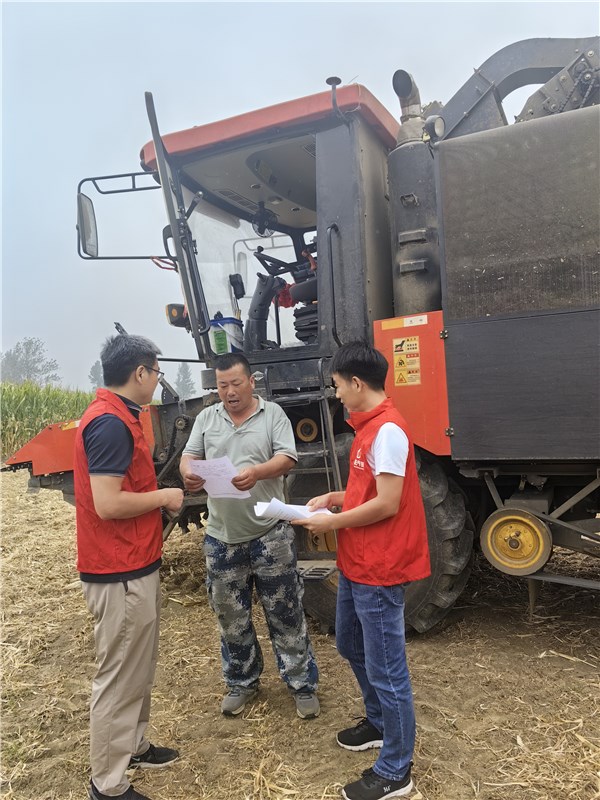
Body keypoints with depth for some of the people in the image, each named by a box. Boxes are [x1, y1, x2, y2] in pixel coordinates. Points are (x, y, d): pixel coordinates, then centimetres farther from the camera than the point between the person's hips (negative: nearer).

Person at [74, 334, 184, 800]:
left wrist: (157, 496, 6)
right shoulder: (110, 423, -22)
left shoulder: (118, 417, 10)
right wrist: (164, 497, -14)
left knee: (138, 668, 23)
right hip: (121, 574, -10)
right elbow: (107, 504, -27)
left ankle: (132, 746, 41)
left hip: (135, 565, 10)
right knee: (120, 676, 5)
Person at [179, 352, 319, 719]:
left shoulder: (273, 414, -2)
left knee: (285, 613, 7)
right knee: (231, 616, 15)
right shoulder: (206, 417, 8)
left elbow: (287, 458, -11)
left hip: (270, 533, -3)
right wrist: (189, 473, -21)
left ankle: (303, 684, 23)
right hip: (222, 537, 3)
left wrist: (257, 472, -31)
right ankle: (242, 682, 35)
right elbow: (189, 456, 3)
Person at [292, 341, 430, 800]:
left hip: (379, 571, -11)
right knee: (351, 645, 25)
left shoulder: (387, 430, -21)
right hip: (356, 564, 11)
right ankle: (379, 723, 46)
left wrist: (332, 522, -14)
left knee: (385, 668, 4)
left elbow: (387, 504, -24)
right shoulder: (369, 427, 11)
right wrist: (335, 497, 6)